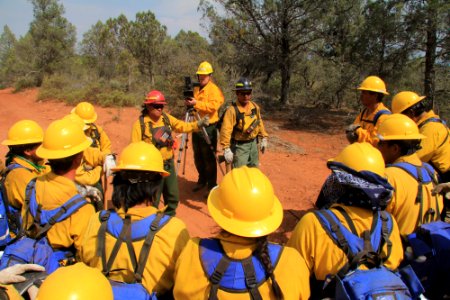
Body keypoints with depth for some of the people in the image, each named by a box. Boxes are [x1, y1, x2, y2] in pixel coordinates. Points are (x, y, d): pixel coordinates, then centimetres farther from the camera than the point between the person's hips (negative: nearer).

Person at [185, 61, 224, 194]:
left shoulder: (214, 89, -8)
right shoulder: (196, 89, 14)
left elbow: (213, 106, -21)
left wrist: (197, 103, -26)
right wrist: (189, 103, -1)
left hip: (209, 128, -7)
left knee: (209, 158, -4)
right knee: (198, 157, 15)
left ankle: (212, 185, 6)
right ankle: (202, 180, 30)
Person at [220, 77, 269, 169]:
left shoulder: (255, 107, -2)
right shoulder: (232, 110, -22)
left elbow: (259, 123, 12)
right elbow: (226, 130, -24)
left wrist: (264, 138, 15)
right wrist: (226, 149, -25)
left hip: (253, 143, 6)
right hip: (239, 145, -6)